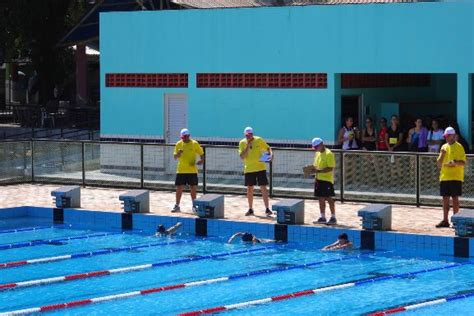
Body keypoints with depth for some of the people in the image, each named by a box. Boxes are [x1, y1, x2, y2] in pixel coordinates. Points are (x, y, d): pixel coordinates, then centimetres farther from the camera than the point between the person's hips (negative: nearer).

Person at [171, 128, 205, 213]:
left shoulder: (194, 144, -4)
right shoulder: (178, 144, 3)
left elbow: (201, 153, 1)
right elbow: (175, 157, 7)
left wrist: (201, 160, -19)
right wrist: (178, 154, -16)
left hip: (192, 170, -2)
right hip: (181, 170, 2)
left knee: (193, 188, 3)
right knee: (179, 188, 3)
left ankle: (194, 206, 14)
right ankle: (177, 206, 11)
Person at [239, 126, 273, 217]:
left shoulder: (259, 140, -4)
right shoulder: (242, 143, -2)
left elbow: (268, 148, 8)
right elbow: (242, 157, -10)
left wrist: (271, 154, -12)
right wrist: (247, 146, -18)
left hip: (260, 168, -2)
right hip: (248, 169, 2)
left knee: (263, 187, -6)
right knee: (249, 189, 7)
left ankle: (267, 209, -4)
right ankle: (250, 209, 18)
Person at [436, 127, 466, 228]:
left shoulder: (458, 147, -3)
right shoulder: (444, 147, 14)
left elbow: (463, 162, -9)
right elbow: (439, 164, 13)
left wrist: (455, 162, -28)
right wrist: (442, 154, -4)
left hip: (455, 177, -6)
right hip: (444, 177, 6)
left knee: (455, 198, -3)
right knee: (445, 199, 6)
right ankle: (445, 220, 10)